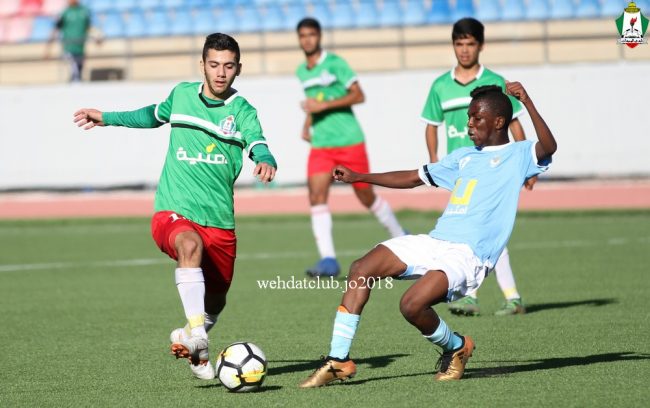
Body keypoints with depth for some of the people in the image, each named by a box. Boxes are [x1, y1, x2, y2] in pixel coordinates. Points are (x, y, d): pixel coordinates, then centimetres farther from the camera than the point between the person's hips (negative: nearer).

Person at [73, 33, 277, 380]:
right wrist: (106, 118, 37)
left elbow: (258, 145, -22)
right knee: (190, 244, -37)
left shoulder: (241, 111, -2)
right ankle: (197, 338, -45)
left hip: (219, 221, 1)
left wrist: (265, 162, -46)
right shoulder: (181, 94, 6)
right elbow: (156, 115, 29)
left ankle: (191, 342, 48)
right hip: (172, 212, -1)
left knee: (214, 302, 14)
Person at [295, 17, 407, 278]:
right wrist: (307, 123, 13)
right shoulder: (302, 71, 12)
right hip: (320, 146, 5)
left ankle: (399, 236, 31)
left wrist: (323, 105, -22)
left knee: (366, 196, 6)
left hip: (349, 141, -5)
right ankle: (328, 260, -18)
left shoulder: (335, 63, -9)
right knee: (317, 196, -14)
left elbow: (358, 96, -15)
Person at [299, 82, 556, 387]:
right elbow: (413, 178, 31)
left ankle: (456, 348, 4)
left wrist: (527, 103, -28)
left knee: (412, 305, -28)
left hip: (468, 256, -8)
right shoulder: (464, 157, 23)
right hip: (434, 242, 8)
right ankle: (338, 361, -7)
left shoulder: (517, 155, 3)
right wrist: (360, 177, 25)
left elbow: (549, 147, -19)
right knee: (361, 270, -9)